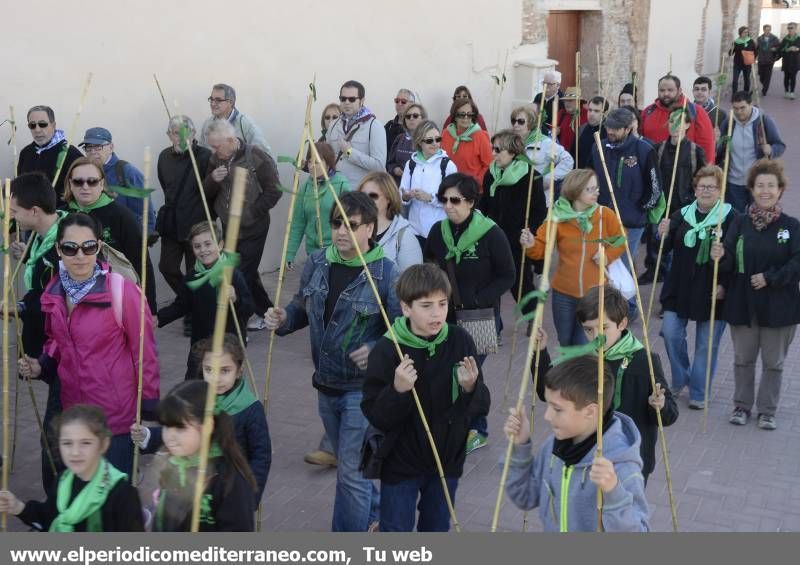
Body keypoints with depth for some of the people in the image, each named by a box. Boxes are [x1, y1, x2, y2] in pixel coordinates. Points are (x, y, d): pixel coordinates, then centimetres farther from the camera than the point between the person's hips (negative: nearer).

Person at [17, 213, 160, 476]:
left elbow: (144, 351, -11)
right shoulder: (54, 292, 2)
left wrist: (149, 410, -8)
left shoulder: (122, 290, -16)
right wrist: (41, 366, 0)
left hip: (117, 415, -6)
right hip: (74, 412, 6)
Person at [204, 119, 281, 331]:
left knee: (243, 275, -7)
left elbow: (274, 192, -12)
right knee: (248, 273, 16)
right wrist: (212, 179, -16)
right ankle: (265, 312, 32)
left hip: (253, 228, -6)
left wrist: (250, 213, -15)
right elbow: (207, 193, 6)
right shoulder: (216, 159, 2)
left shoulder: (257, 158, -16)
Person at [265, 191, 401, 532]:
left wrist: (377, 351, -31)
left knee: (351, 471, -1)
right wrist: (283, 319, -8)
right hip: (326, 384, 6)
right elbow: (303, 308, 13)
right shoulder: (317, 263, 0)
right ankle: (373, 512, 51)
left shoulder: (386, 273, -16)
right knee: (346, 462, 24)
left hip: (363, 387, -6)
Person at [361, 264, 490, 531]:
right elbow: (375, 416, -15)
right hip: (400, 462, -3)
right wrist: (397, 390, -33)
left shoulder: (460, 341, -10)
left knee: (437, 528, 22)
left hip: (447, 458, 3)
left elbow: (481, 407, -3)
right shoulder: (386, 350, -19)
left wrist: (470, 388, -25)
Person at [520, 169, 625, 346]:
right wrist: (531, 245, -26)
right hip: (564, 294, 1)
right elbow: (541, 249, -4)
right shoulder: (558, 217, -6)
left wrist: (608, 255, -11)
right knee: (566, 344, 14)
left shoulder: (605, 215, -4)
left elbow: (620, 241, 8)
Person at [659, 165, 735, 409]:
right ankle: (680, 379, 22)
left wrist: (724, 284, -14)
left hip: (713, 290, -3)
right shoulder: (682, 215, 6)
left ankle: (698, 393, 17)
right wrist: (664, 235, -13)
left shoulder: (730, 218, -7)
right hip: (680, 288, 3)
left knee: (707, 344, 4)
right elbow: (665, 249, 8)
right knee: (671, 333, -2)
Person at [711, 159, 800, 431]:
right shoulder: (740, 223, -1)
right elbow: (729, 262, -6)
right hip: (743, 303, 2)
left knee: (773, 362, 10)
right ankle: (742, 406, 30)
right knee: (743, 358, 14)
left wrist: (769, 278, -17)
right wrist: (720, 256, -27)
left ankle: (767, 411, 25)